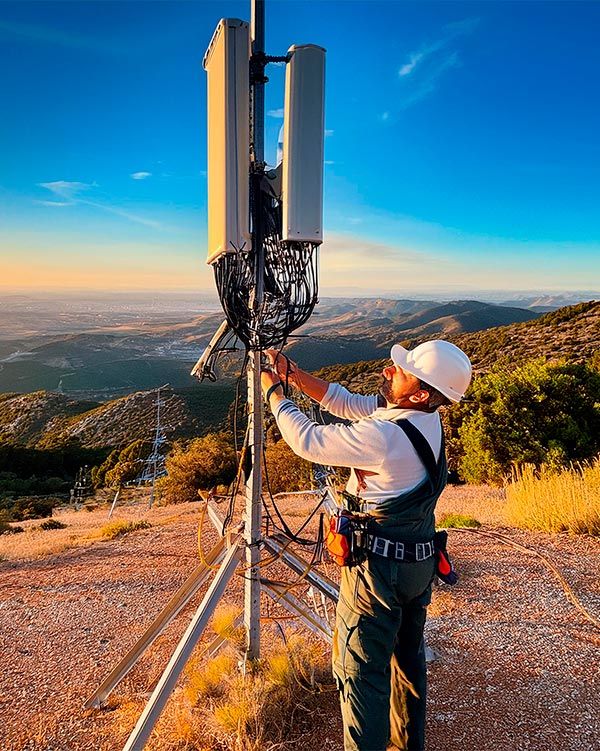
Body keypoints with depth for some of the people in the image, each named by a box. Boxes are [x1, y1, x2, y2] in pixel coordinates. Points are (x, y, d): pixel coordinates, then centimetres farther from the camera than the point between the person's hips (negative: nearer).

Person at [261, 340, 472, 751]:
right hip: (420, 562, 9)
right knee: (408, 655, 26)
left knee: (361, 670, 7)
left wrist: (273, 390, -5)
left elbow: (307, 440, -19)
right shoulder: (426, 418, -4)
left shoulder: (384, 436, -31)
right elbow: (346, 402, 4)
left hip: (379, 567, -9)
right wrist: (293, 373, 0)